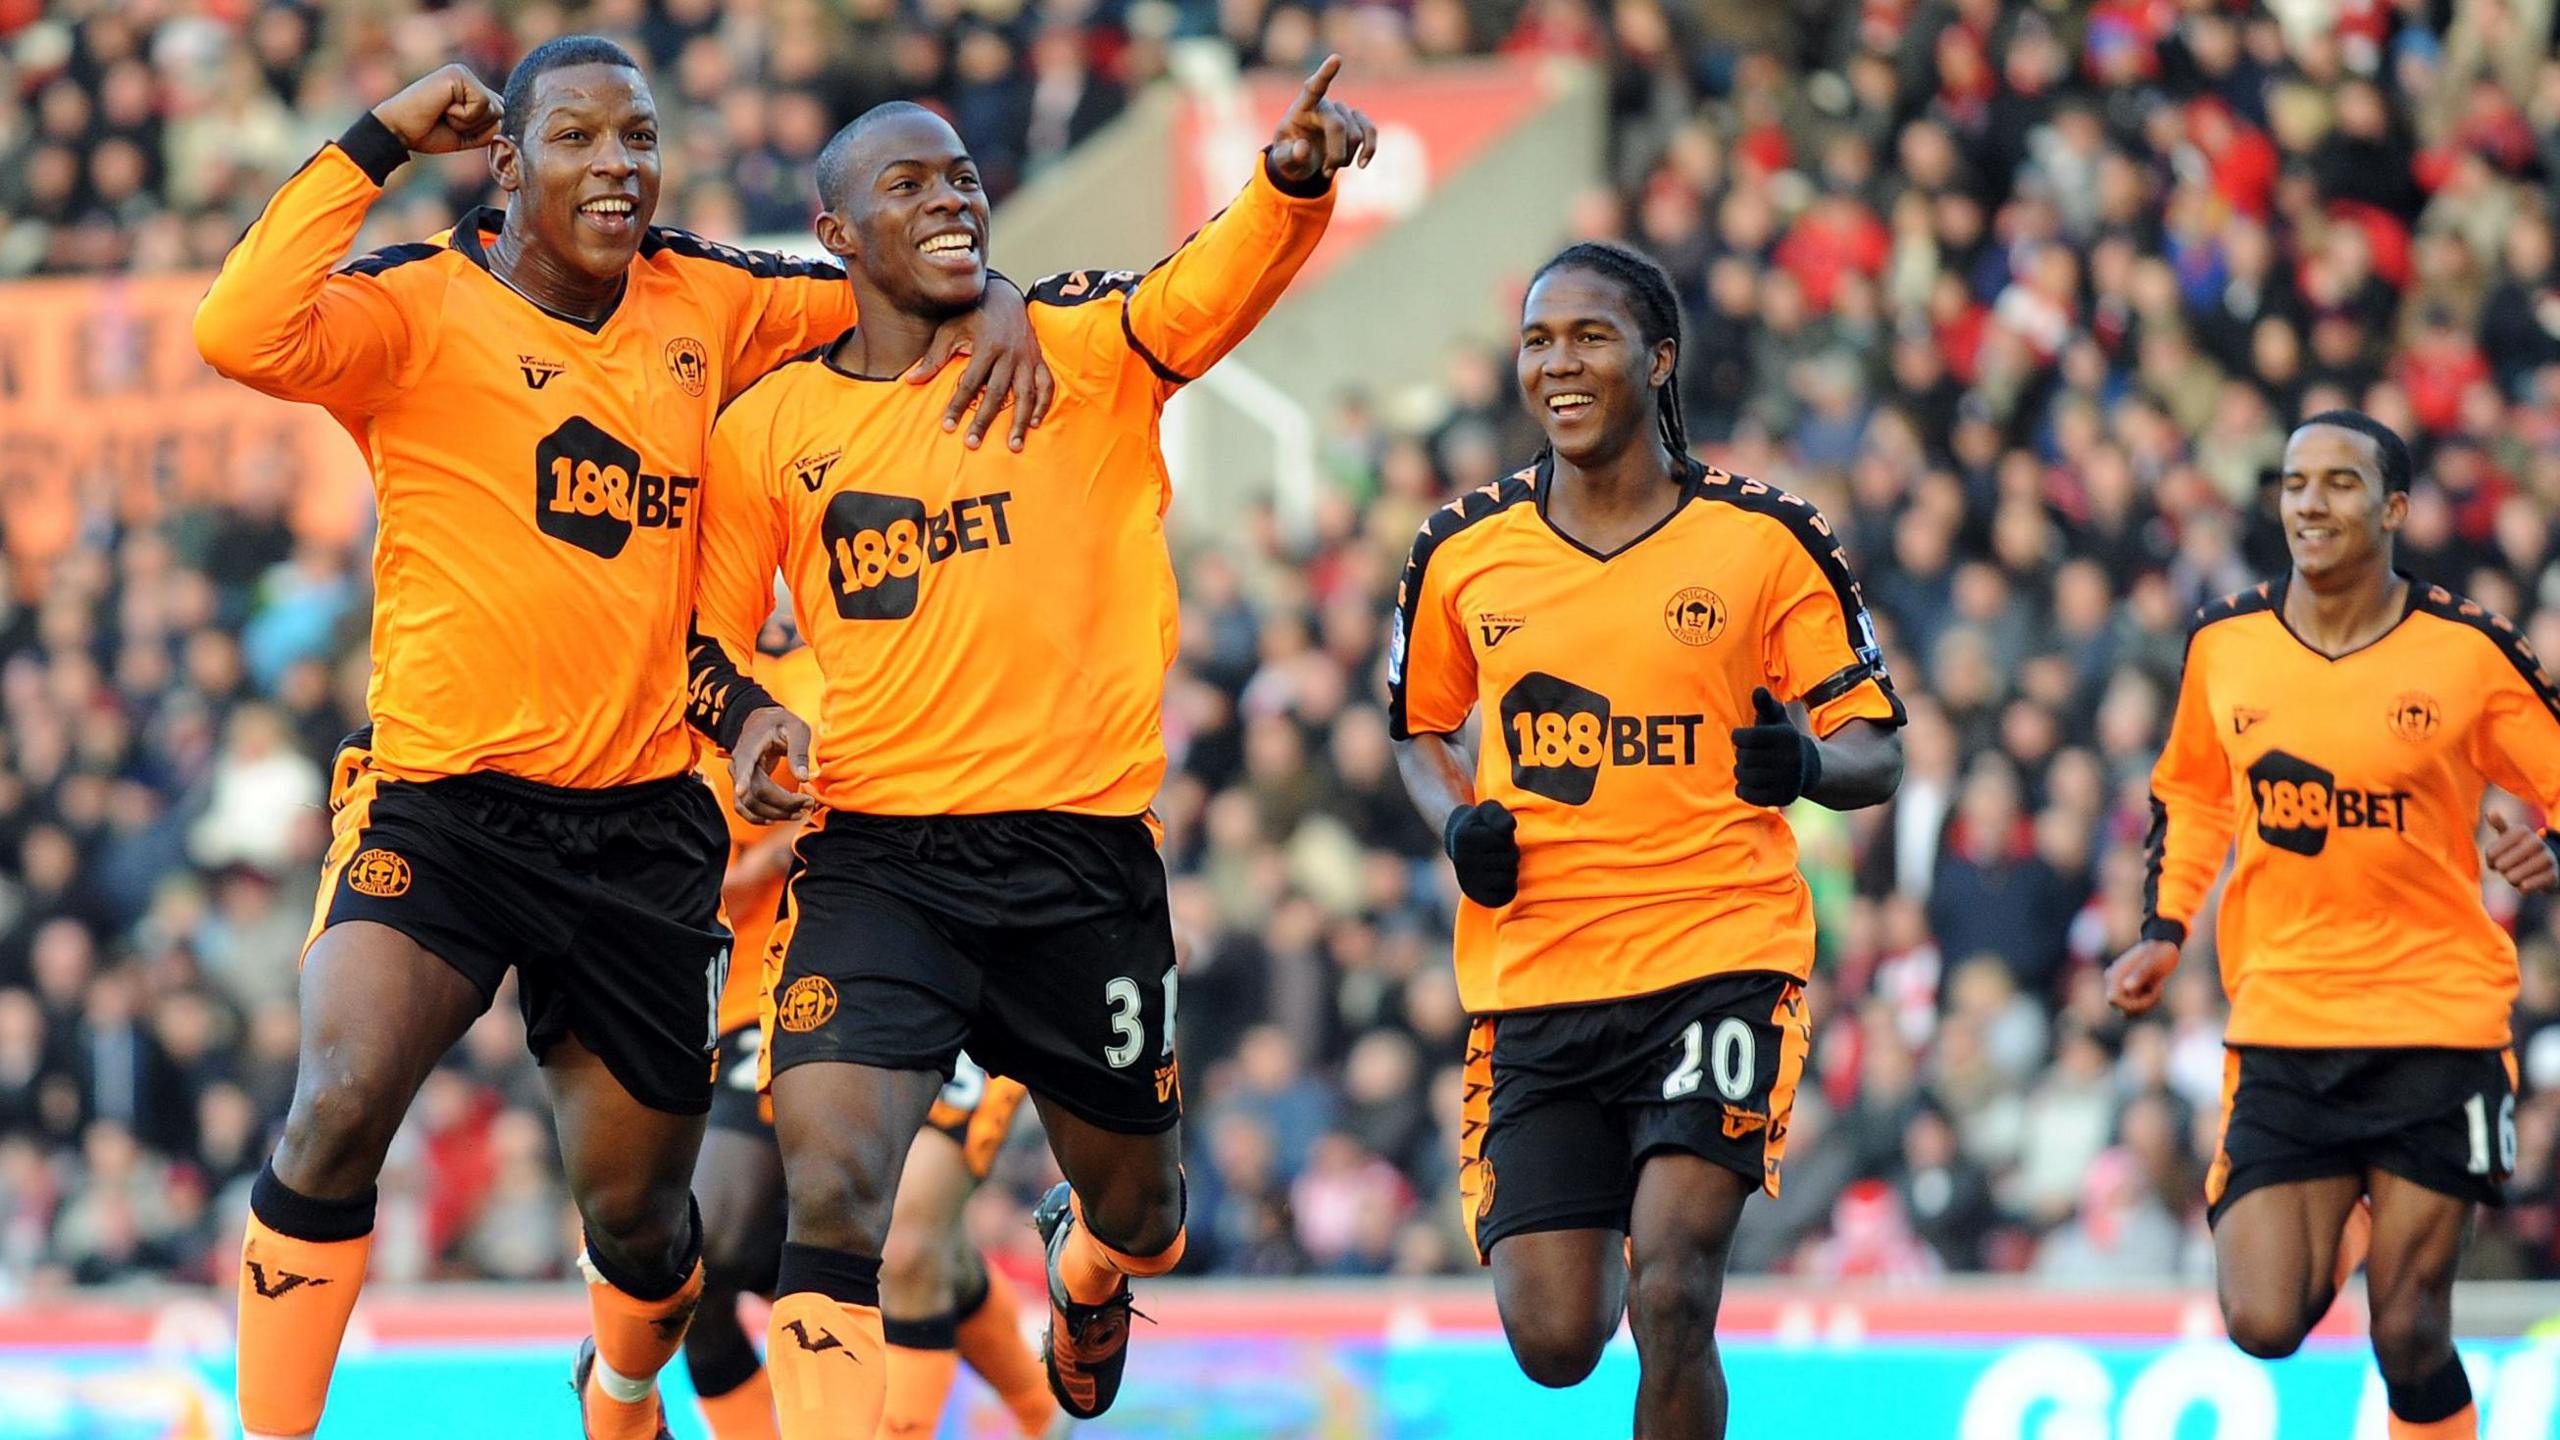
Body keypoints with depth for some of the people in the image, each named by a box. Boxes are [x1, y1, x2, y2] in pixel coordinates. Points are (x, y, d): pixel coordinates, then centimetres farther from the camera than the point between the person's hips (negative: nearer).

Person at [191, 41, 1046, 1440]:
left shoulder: (703, 304, 6)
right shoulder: (427, 305, -9)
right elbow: (243, 333, -29)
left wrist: (985, 302, -1)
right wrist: (374, 143, -23)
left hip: (644, 822, 4)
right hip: (442, 801, -4)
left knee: (638, 1207, 14)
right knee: (339, 1108, -28)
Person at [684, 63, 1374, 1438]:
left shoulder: (1077, 348, 1)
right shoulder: (771, 427, 5)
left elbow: (1212, 288, -19)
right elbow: (703, 637, 15)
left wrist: (1293, 176, -40)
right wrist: (751, 717, -7)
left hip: (1080, 850, 1)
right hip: (873, 855, -1)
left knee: (1137, 1207, 19)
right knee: (830, 1190, -22)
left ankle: (1086, 1268, 56)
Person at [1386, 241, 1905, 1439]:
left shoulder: (1765, 539, -2)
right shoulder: (1462, 551, 5)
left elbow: (1875, 750, 2)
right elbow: (1422, 732, 20)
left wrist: (1806, 765, -21)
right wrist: (1459, 822, -2)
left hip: (1720, 957, -3)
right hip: (1532, 975, 3)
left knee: (1671, 1302, -18)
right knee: (1554, 1343, 1)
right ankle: (1615, 1238, 38)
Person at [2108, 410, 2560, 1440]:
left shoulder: (2470, 650, -6)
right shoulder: (2223, 643, 3)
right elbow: (2190, 792, 21)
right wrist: (2164, 931, 11)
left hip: (2438, 1024, -2)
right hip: (2280, 1025, 2)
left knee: (2408, 1335, -5)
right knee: (2264, 1324, -8)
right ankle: (2327, 1236, 27)